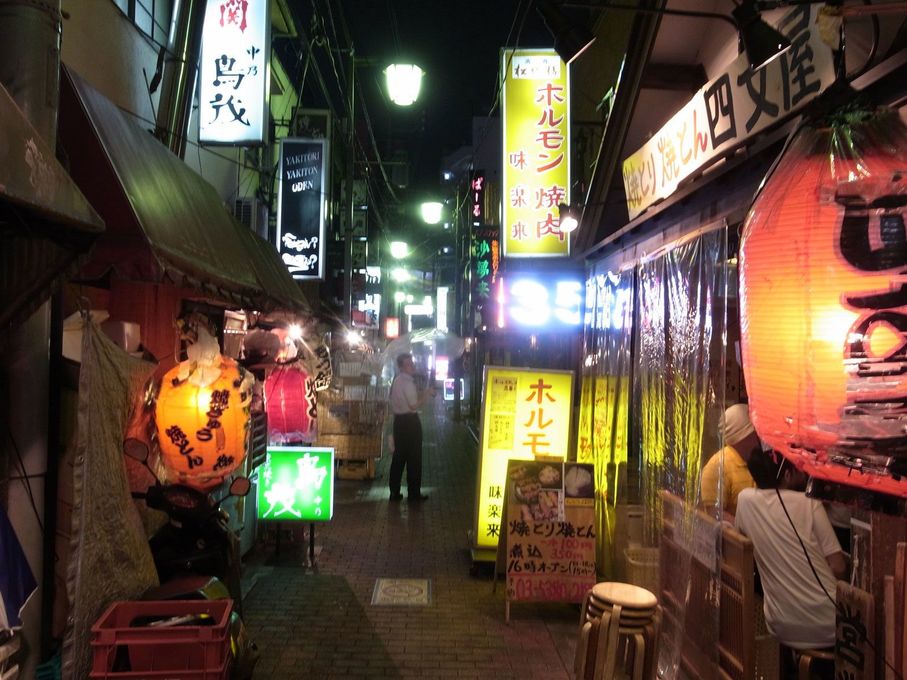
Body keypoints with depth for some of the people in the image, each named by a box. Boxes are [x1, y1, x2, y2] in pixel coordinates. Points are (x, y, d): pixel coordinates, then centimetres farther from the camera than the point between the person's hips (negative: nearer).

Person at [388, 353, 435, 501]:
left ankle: (394, 492, 16)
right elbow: (414, 405, -19)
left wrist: (423, 393, 13)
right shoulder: (408, 382, -16)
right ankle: (414, 493, 8)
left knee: (399, 456, 12)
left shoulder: (397, 381, 13)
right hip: (410, 421, -9)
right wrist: (427, 394, -9)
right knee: (413, 457, 1)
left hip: (399, 420, 9)